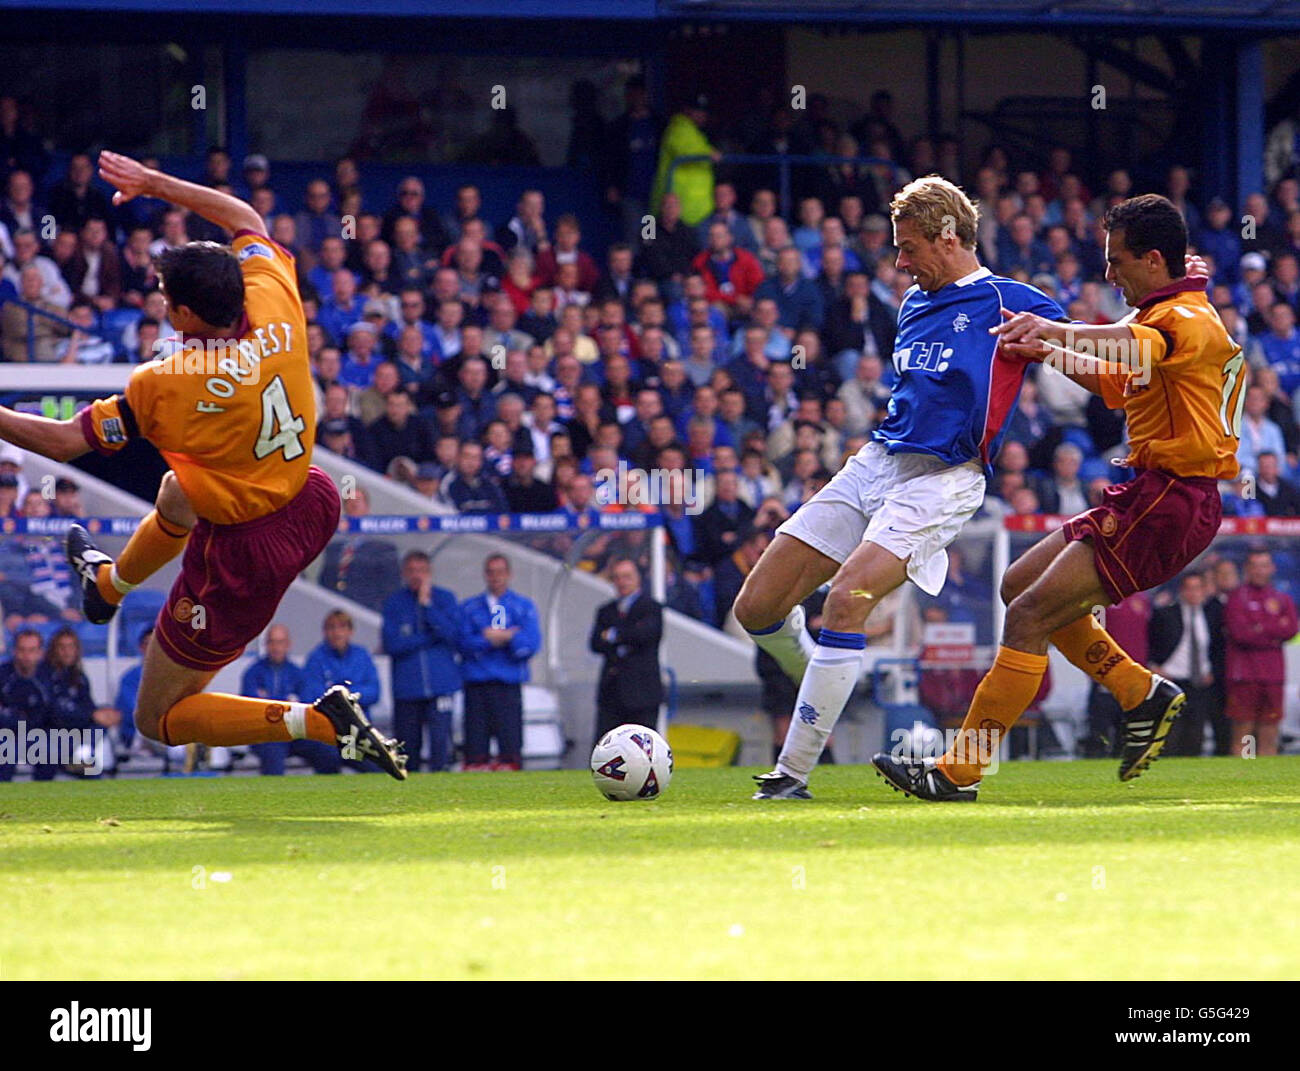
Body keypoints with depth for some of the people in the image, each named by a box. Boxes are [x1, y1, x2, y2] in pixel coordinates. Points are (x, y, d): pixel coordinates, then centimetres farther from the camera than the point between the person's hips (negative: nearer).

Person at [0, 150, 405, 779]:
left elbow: (65, 442, -16)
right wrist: (154, 183, 12)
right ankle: (110, 582, 67)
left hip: (246, 555, -7)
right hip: (308, 505, 7)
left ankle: (318, 721, -6)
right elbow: (247, 221, 6)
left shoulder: (164, 386, -29)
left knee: (158, 720, 9)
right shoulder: (276, 311, -15)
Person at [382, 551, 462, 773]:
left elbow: (452, 636, -7)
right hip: (406, 686, 1)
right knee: (407, 746, 4)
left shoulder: (445, 599, 7)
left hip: (440, 686, -1)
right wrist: (429, 638, -7)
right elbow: (391, 644, -4)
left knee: (440, 739, -13)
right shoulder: (395, 602, 6)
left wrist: (427, 604, -10)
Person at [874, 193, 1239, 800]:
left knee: (1030, 615, -14)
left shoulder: (1189, 318, -14)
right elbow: (1117, 383, 34)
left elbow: (1136, 344, -38)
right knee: (1020, 585, 17)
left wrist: (1055, 330, -46)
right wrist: (1047, 353, 21)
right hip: (1147, 494, 11)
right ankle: (1142, 694, 17)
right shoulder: (1168, 317, 20)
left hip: (1168, 504, -11)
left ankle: (958, 772, -13)